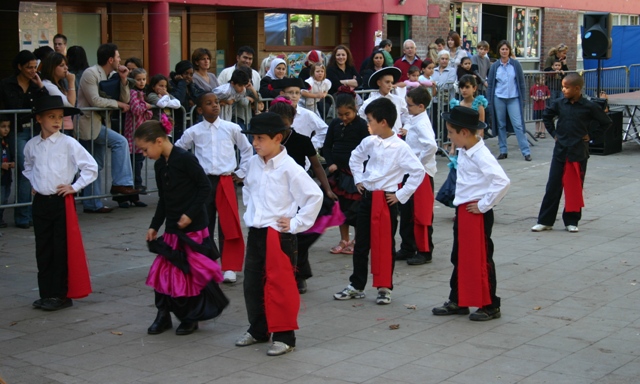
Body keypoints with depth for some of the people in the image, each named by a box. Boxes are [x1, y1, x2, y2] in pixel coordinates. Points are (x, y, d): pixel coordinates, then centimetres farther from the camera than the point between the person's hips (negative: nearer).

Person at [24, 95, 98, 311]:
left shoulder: (68, 143, -9)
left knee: (62, 250, 0)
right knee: (43, 250, 9)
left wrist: (75, 187, -8)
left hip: (62, 202, -4)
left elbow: (91, 167, -8)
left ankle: (61, 295, 9)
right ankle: (46, 293, 19)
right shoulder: (32, 145, 4)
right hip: (40, 202, 4)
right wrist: (34, 183, 11)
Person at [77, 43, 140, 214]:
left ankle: (92, 204, 13)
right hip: (89, 123, -9)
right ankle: (121, 183, -18)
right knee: (120, 141, -21)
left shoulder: (110, 76, 13)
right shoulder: (90, 74, -11)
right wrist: (117, 103, -12)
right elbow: (95, 101, -21)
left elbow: (125, 100, 11)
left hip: (98, 123, 9)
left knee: (96, 167, 9)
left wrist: (123, 79, -1)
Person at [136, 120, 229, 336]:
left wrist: (190, 214, -18)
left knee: (193, 271, 0)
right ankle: (163, 315, 15)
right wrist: (154, 225, 11)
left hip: (193, 226, -7)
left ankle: (191, 318, 13)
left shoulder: (185, 159, -15)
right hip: (172, 227, 7)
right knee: (164, 269, 5)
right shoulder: (159, 165, 9)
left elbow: (205, 187, -13)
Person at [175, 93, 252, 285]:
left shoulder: (231, 128, 1)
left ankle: (230, 268, 5)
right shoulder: (193, 132, 2)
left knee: (230, 226, -2)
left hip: (226, 182, -1)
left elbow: (246, 149, 11)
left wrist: (241, 172, 9)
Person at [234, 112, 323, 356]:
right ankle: (258, 329, 29)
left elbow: (314, 196, -16)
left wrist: (297, 223, -13)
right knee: (252, 283, 14)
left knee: (280, 286, -2)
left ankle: (284, 336, 9)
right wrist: (250, 210, 13)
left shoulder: (289, 168, -15)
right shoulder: (253, 164, 5)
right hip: (255, 233, 7)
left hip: (279, 234, -7)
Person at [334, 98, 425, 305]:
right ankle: (356, 285, 21)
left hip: (387, 200, -5)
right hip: (367, 196, 5)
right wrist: (358, 180, 11)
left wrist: (401, 195, -12)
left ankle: (385, 288, 15)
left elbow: (418, 171, -15)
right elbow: (355, 158, 21)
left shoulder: (400, 147, -14)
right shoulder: (369, 142, 2)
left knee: (385, 245, 4)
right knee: (361, 243, 10)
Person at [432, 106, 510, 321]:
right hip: (462, 211, 9)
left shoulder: (481, 156, -21)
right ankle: (458, 301, 28)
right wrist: (459, 209, 14)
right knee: (459, 258, 16)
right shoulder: (463, 152, 7)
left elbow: (502, 181, -30)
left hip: (477, 213, -9)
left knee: (481, 260, 0)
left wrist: (484, 205, -21)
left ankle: (490, 306, 12)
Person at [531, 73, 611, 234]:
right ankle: (545, 221, 9)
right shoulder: (560, 104, 1)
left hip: (579, 153, -2)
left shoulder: (589, 107, -7)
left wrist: (591, 135, -2)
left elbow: (606, 122, 3)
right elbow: (546, 115, 18)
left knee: (575, 187, 7)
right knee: (553, 186, 3)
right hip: (560, 151, 2)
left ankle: (571, 221, 18)